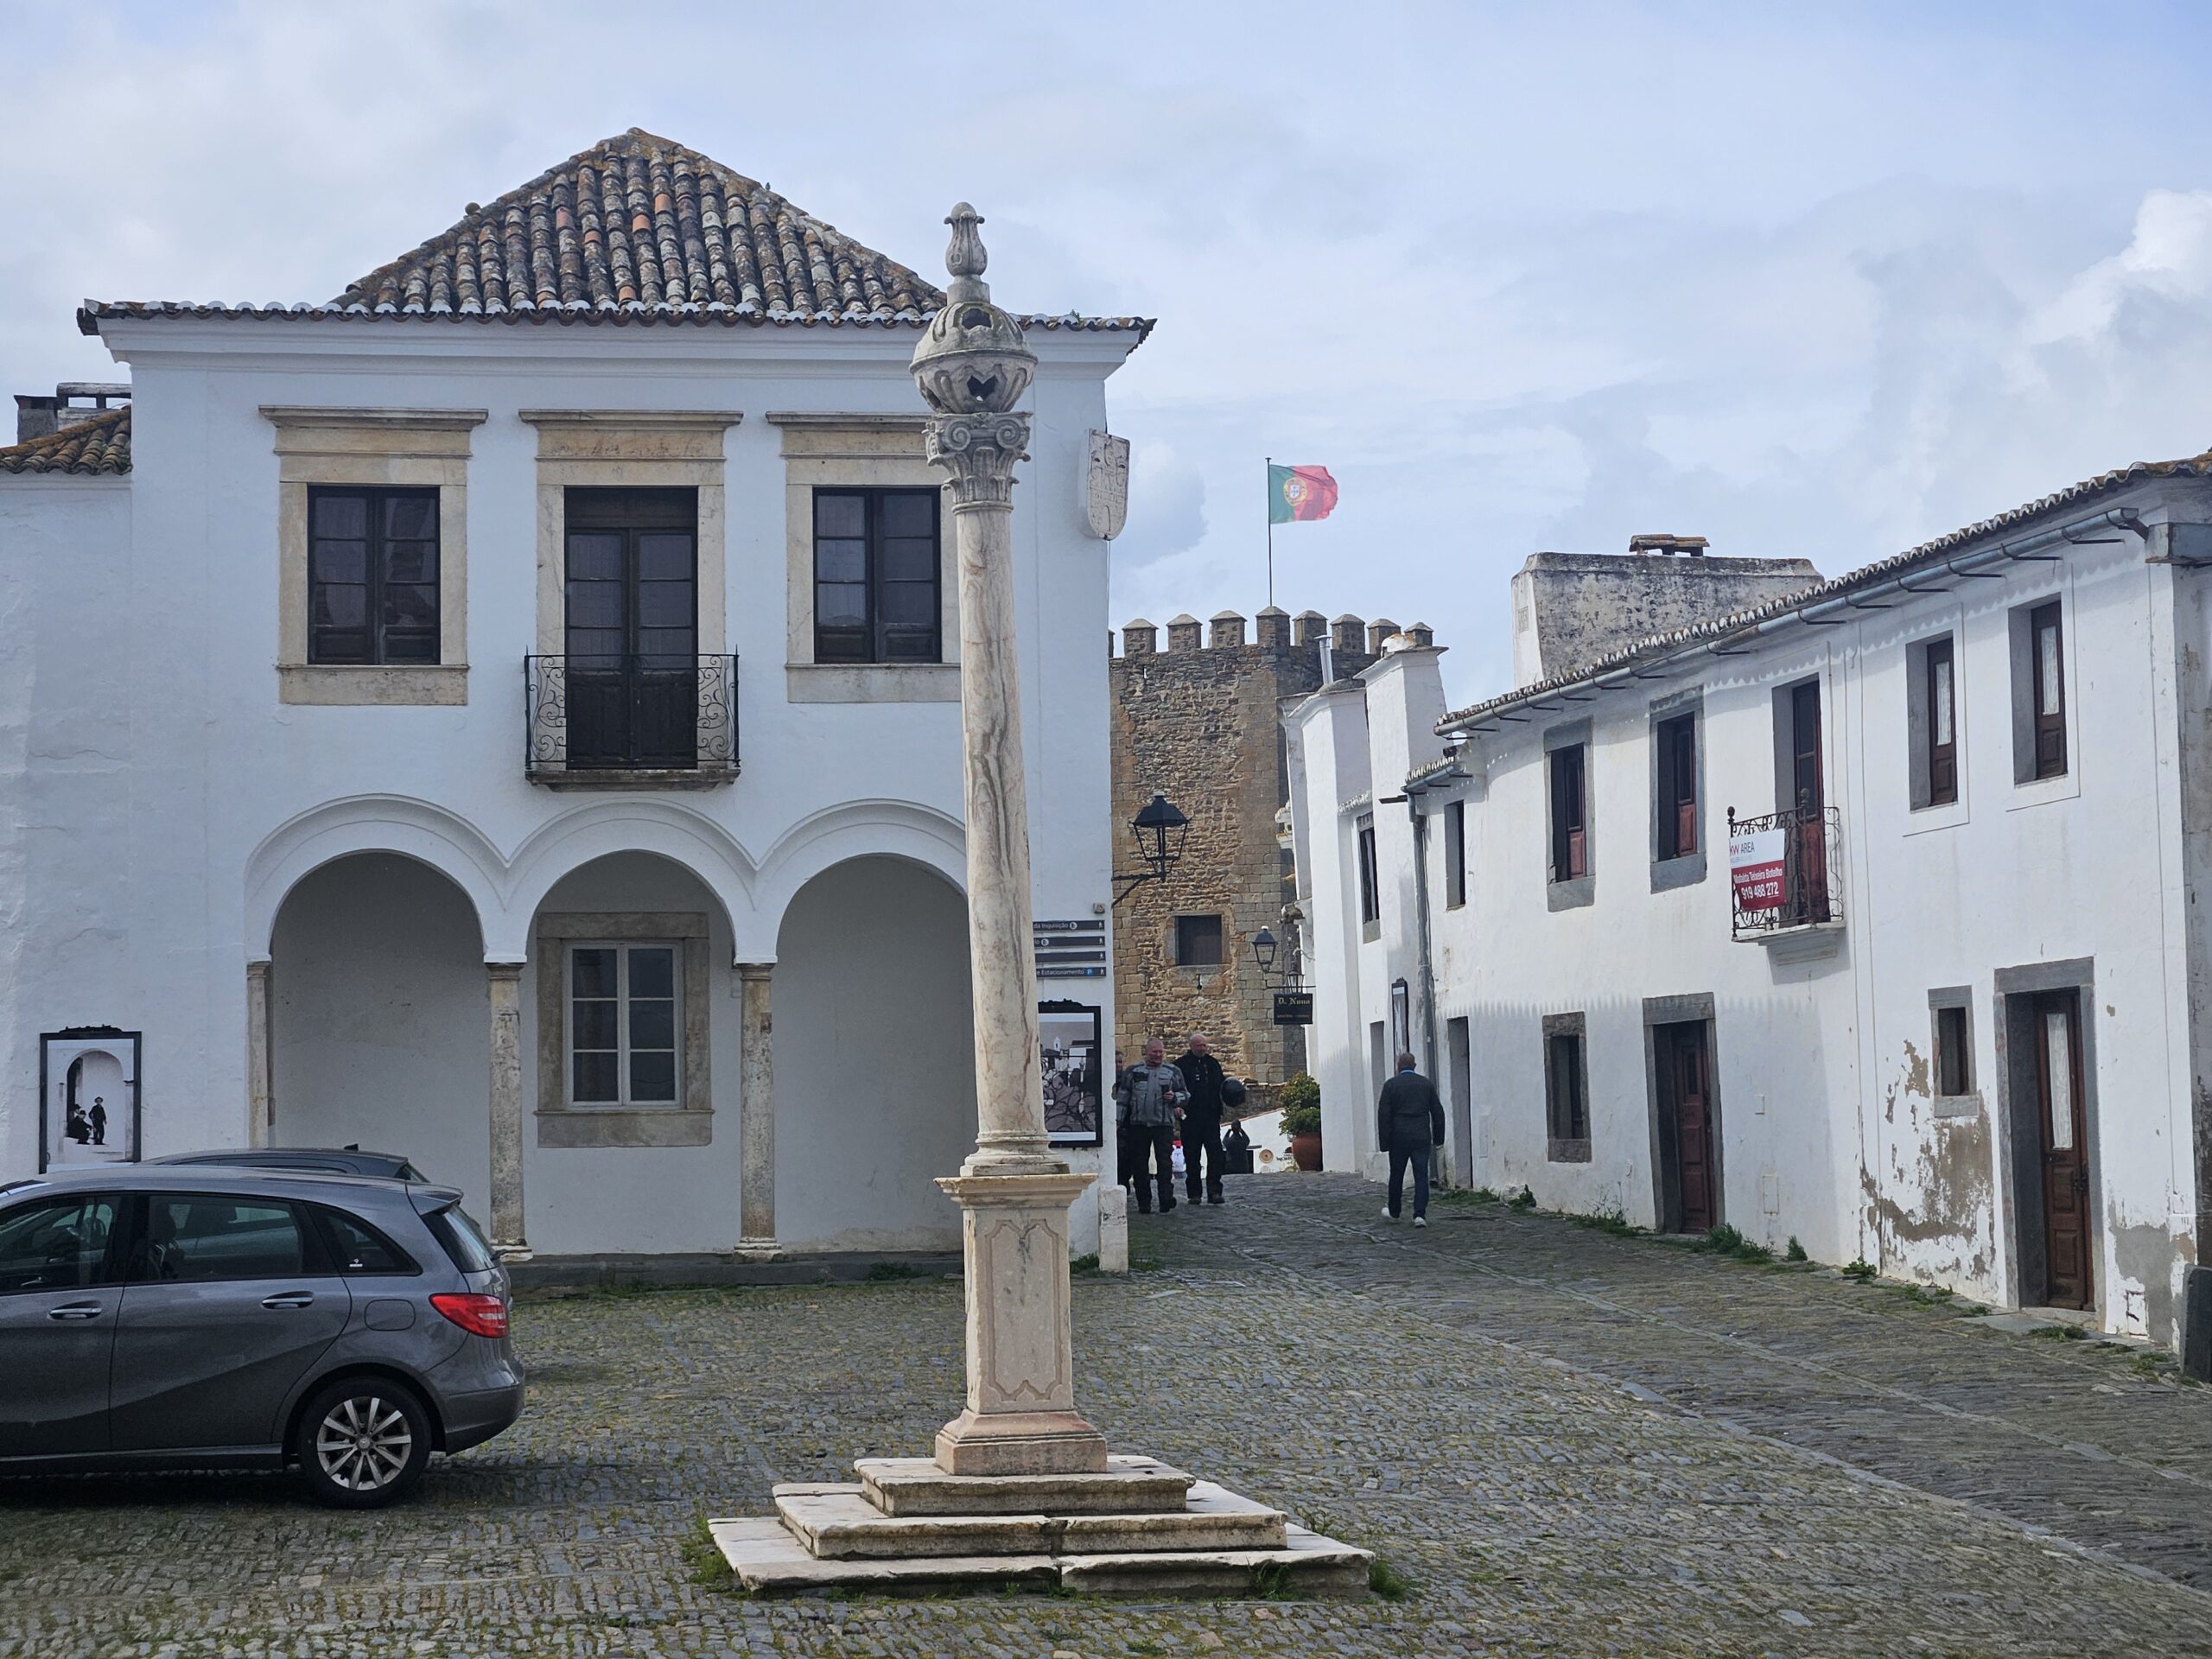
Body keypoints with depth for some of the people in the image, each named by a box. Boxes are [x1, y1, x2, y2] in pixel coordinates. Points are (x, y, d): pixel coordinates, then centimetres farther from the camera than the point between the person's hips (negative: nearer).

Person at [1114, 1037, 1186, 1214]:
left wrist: (1175, 1098, -7)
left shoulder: (1173, 1072, 10)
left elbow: (1185, 1094, 15)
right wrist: (1118, 1120, 7)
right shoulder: (1133, 1072, 11)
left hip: (1164, 1125, -2)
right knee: (1139, 1165, 3)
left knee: (1165, 1162, -12)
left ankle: (1166, 1199, -15)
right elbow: (1122, 1097, 13)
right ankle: (1143, 1204, 9)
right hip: (1138, 1125, 2)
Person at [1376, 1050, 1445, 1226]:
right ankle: (1420, 1214, -9)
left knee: (1396, 1176, 12)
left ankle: (1393, 1212, 24)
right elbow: (1438, 1112, 7)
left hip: (1399, 1138, -1)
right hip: (1422, 1137, 1)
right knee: (1421, 1176, 1)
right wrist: (1438, 1138, 14)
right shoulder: (1427, 1084, 5)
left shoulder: (1391, 1085, -3)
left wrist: (1385, 1142, -2)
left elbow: (1383, 1115, -6)